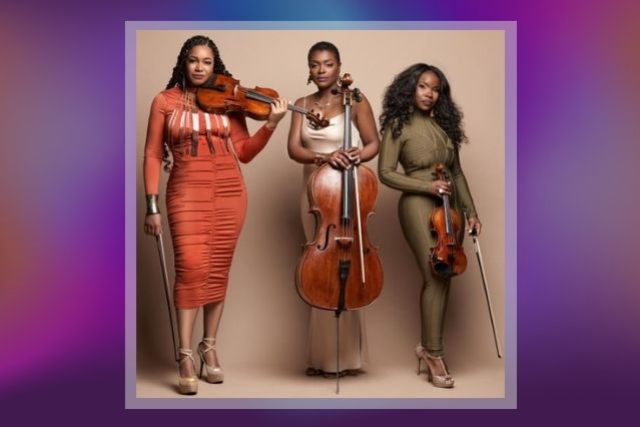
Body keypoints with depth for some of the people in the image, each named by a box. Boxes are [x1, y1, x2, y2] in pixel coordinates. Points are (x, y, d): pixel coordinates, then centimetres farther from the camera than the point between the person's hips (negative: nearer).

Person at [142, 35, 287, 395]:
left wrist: (271, 124, -10)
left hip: (229, 192, 2)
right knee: (192, 266, -15)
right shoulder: (165, 101, 4)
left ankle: (209, 348, 19)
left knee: (218, 270, 5)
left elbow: (244, 153, 3)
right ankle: (186, 356, -7)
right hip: (187, 192, -2)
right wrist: (152, 206, -2)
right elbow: (153, 155, 3)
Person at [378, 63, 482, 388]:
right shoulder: (398, 125, -1)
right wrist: (427, 185, -14)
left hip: (449, 206, 6)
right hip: (418, 204, -5)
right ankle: (434, 352, -3)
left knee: (440, 278, 3)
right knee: (436, 277, -13)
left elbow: (456, 173, 18)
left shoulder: (444, 124, 14)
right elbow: (386, 173, -6)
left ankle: (428, 346, 15)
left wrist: (471, 211, 13)